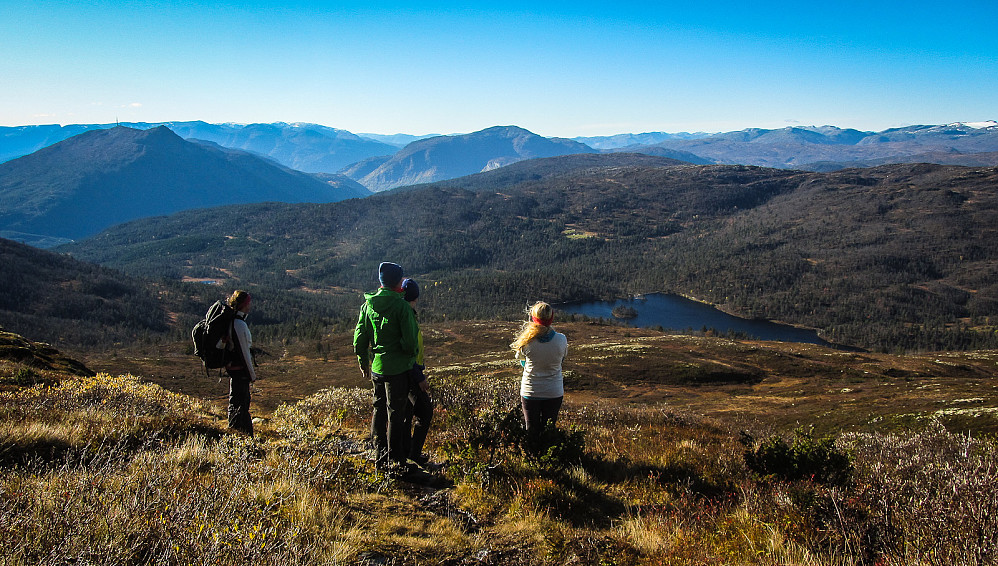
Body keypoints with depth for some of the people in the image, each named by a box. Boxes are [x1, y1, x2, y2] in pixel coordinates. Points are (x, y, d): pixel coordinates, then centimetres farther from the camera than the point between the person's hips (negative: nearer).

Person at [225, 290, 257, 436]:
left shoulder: (231, 321, 9)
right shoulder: (239, 324, -21)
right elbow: (244, 352, -18)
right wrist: (252, 374, -9)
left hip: (232, 367, 10)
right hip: (239, 369, -10)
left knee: (244, 402, 18)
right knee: (238, 404, -2)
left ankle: (249, 435, 28)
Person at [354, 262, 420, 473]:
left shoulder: (368, 305, 3)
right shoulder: (401, 306, -16)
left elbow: (360, 338, 8)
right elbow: (410, 341, -17)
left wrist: (363, 363, 20)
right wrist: (412, 354, 4)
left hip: (376, 367, 6)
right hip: (398, 368, -6)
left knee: (379, 410, 17)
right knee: (396, 414, 3)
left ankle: (380, 457, 25)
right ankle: (395, 461, 9)